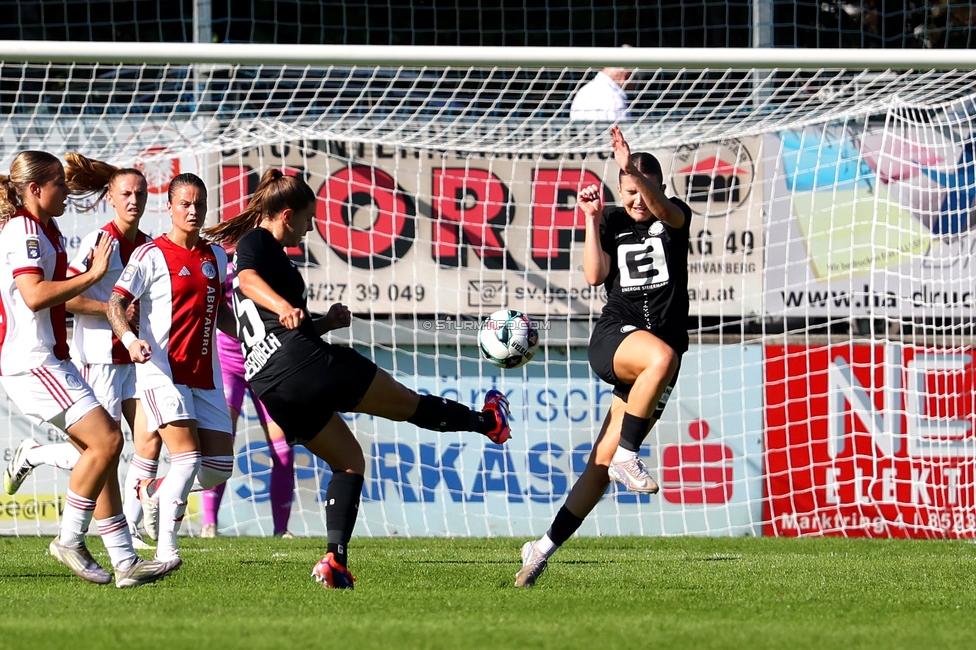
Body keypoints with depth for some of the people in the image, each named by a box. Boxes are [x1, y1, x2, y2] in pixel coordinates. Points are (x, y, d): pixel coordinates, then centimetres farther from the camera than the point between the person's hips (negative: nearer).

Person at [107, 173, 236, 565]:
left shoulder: (216, 256, 13)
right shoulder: (152, 256, -6)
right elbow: (115, 303, -11)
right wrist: (130, 339, -29)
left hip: (205, 377, 6)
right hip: (162, 372, -6)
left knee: (219, 468, 2)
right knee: (187, 456, -20)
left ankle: (154, 492, 29)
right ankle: (166, 552, -16)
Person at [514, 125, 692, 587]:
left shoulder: (674, 217, 9)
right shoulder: (611, 223, 10)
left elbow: (662, 207, -16)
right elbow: (594, 276, -4)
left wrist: (634, 168, -32)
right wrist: (592, 219, -7)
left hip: (663, 347, 1)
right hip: (614, 336, -1)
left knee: (603, 461, -4)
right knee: (662, 356, -40)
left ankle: (545, 547, 1)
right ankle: (627, 455, -33)